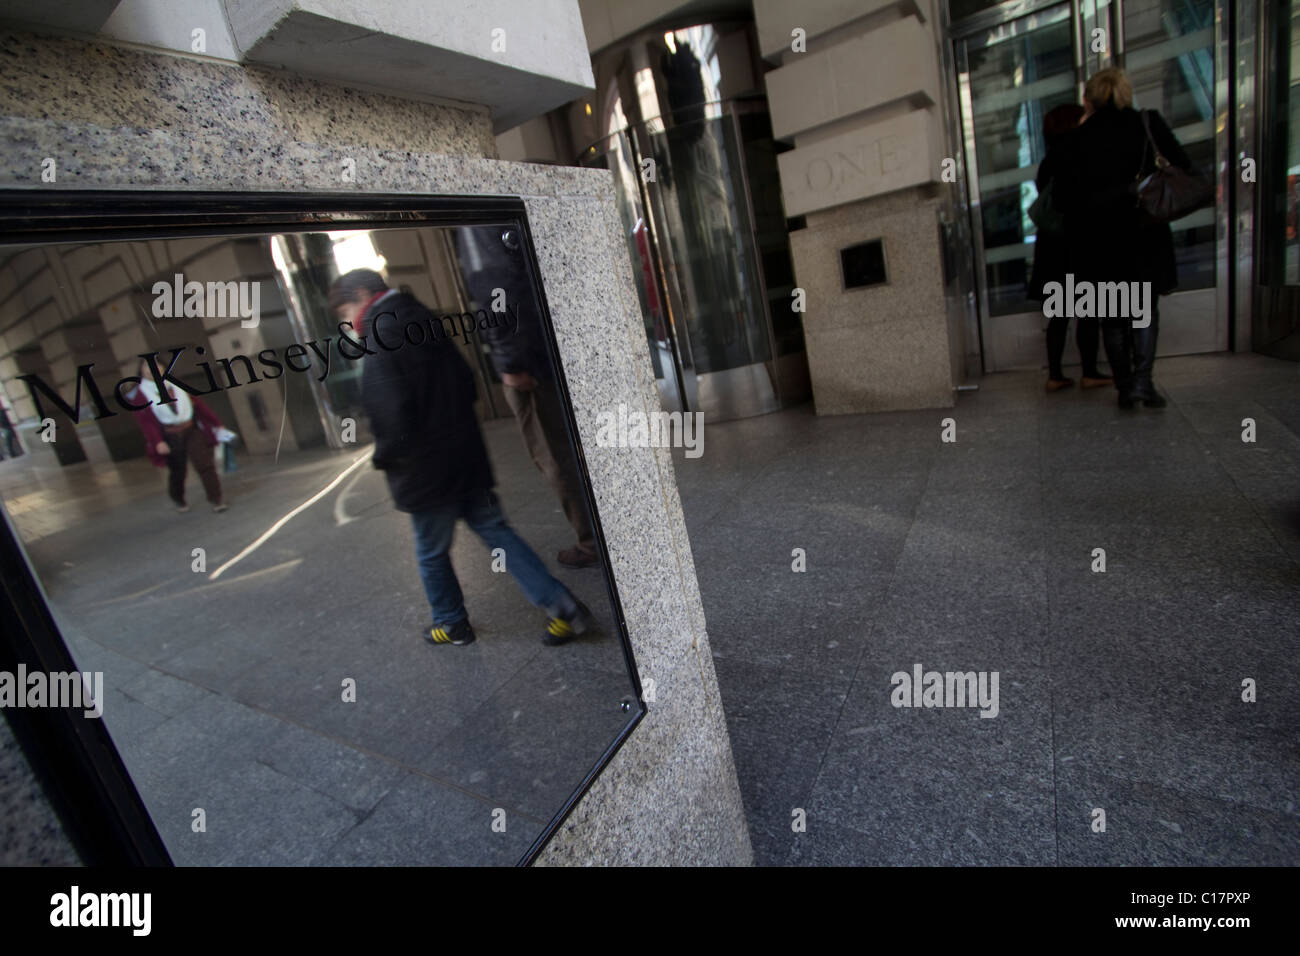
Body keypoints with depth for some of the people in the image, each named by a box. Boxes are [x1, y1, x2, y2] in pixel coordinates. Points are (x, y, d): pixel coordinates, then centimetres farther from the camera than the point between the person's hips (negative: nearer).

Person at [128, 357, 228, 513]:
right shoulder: (139, 394, 1)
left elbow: (197, 403, 13)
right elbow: (144, 421, -8)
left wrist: (216, 423, 11)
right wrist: (157, 442, -21)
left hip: (191, 430, 2)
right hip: (170, 437, -2)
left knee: (204, 464, -8)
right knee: (177, 471, 10)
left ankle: (216, 499, -3)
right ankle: (177, 500, 35)